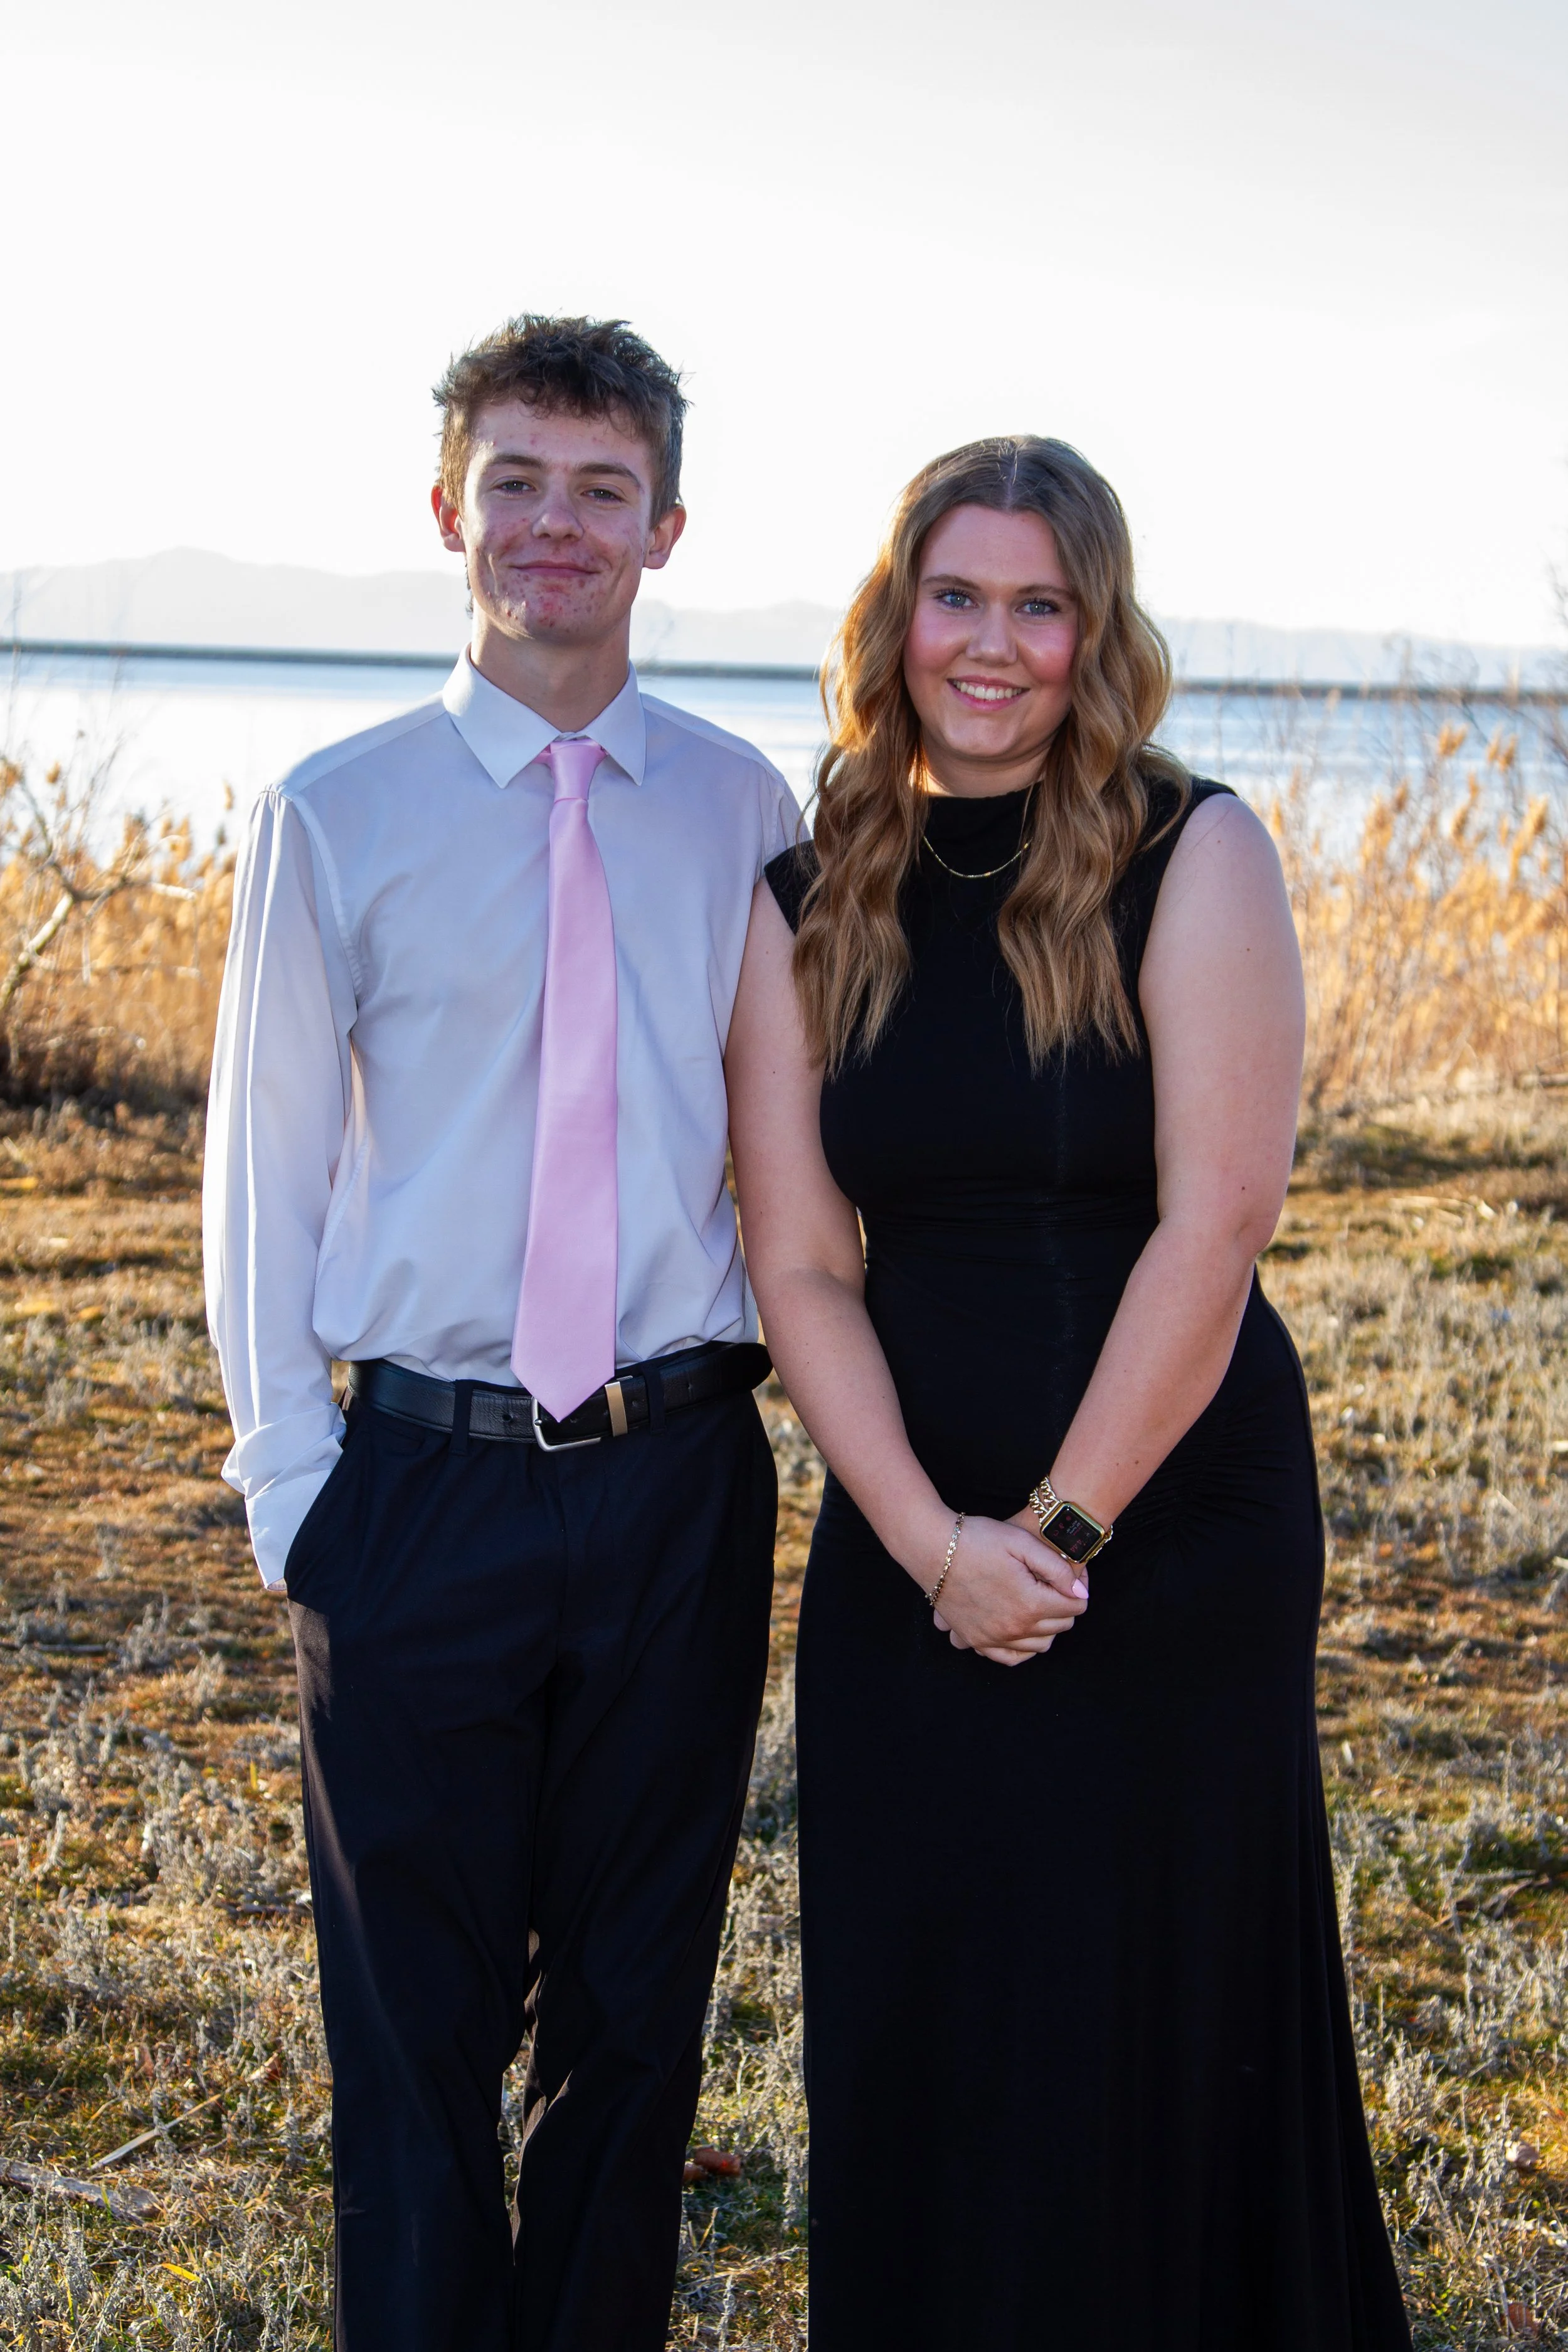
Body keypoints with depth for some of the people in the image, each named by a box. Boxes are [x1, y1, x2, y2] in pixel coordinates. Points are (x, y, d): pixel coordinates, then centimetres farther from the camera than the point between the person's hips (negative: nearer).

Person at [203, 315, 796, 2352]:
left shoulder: (743, 810, 4)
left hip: (679, 1483, 2)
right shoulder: (340, 818, -1)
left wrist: (779, 1371, 4)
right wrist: (290, 1478, -3)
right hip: (427, 1482, -1)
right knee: (418, 2027, 8)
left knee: (641, 2007, 14)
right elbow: (265, 1169, 2)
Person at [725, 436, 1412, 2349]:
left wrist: (1065, 1525, -14)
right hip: (910, 1541, 3)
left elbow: (1216, 1223, -13)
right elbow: (798, 1265, -1)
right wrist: (934, 1542, -12)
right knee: (908, 2025, 10)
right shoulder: (810, 908, 4)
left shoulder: (1192, 860, -7)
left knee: (1154, 2018, 6)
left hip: (1175, 1527, -3)